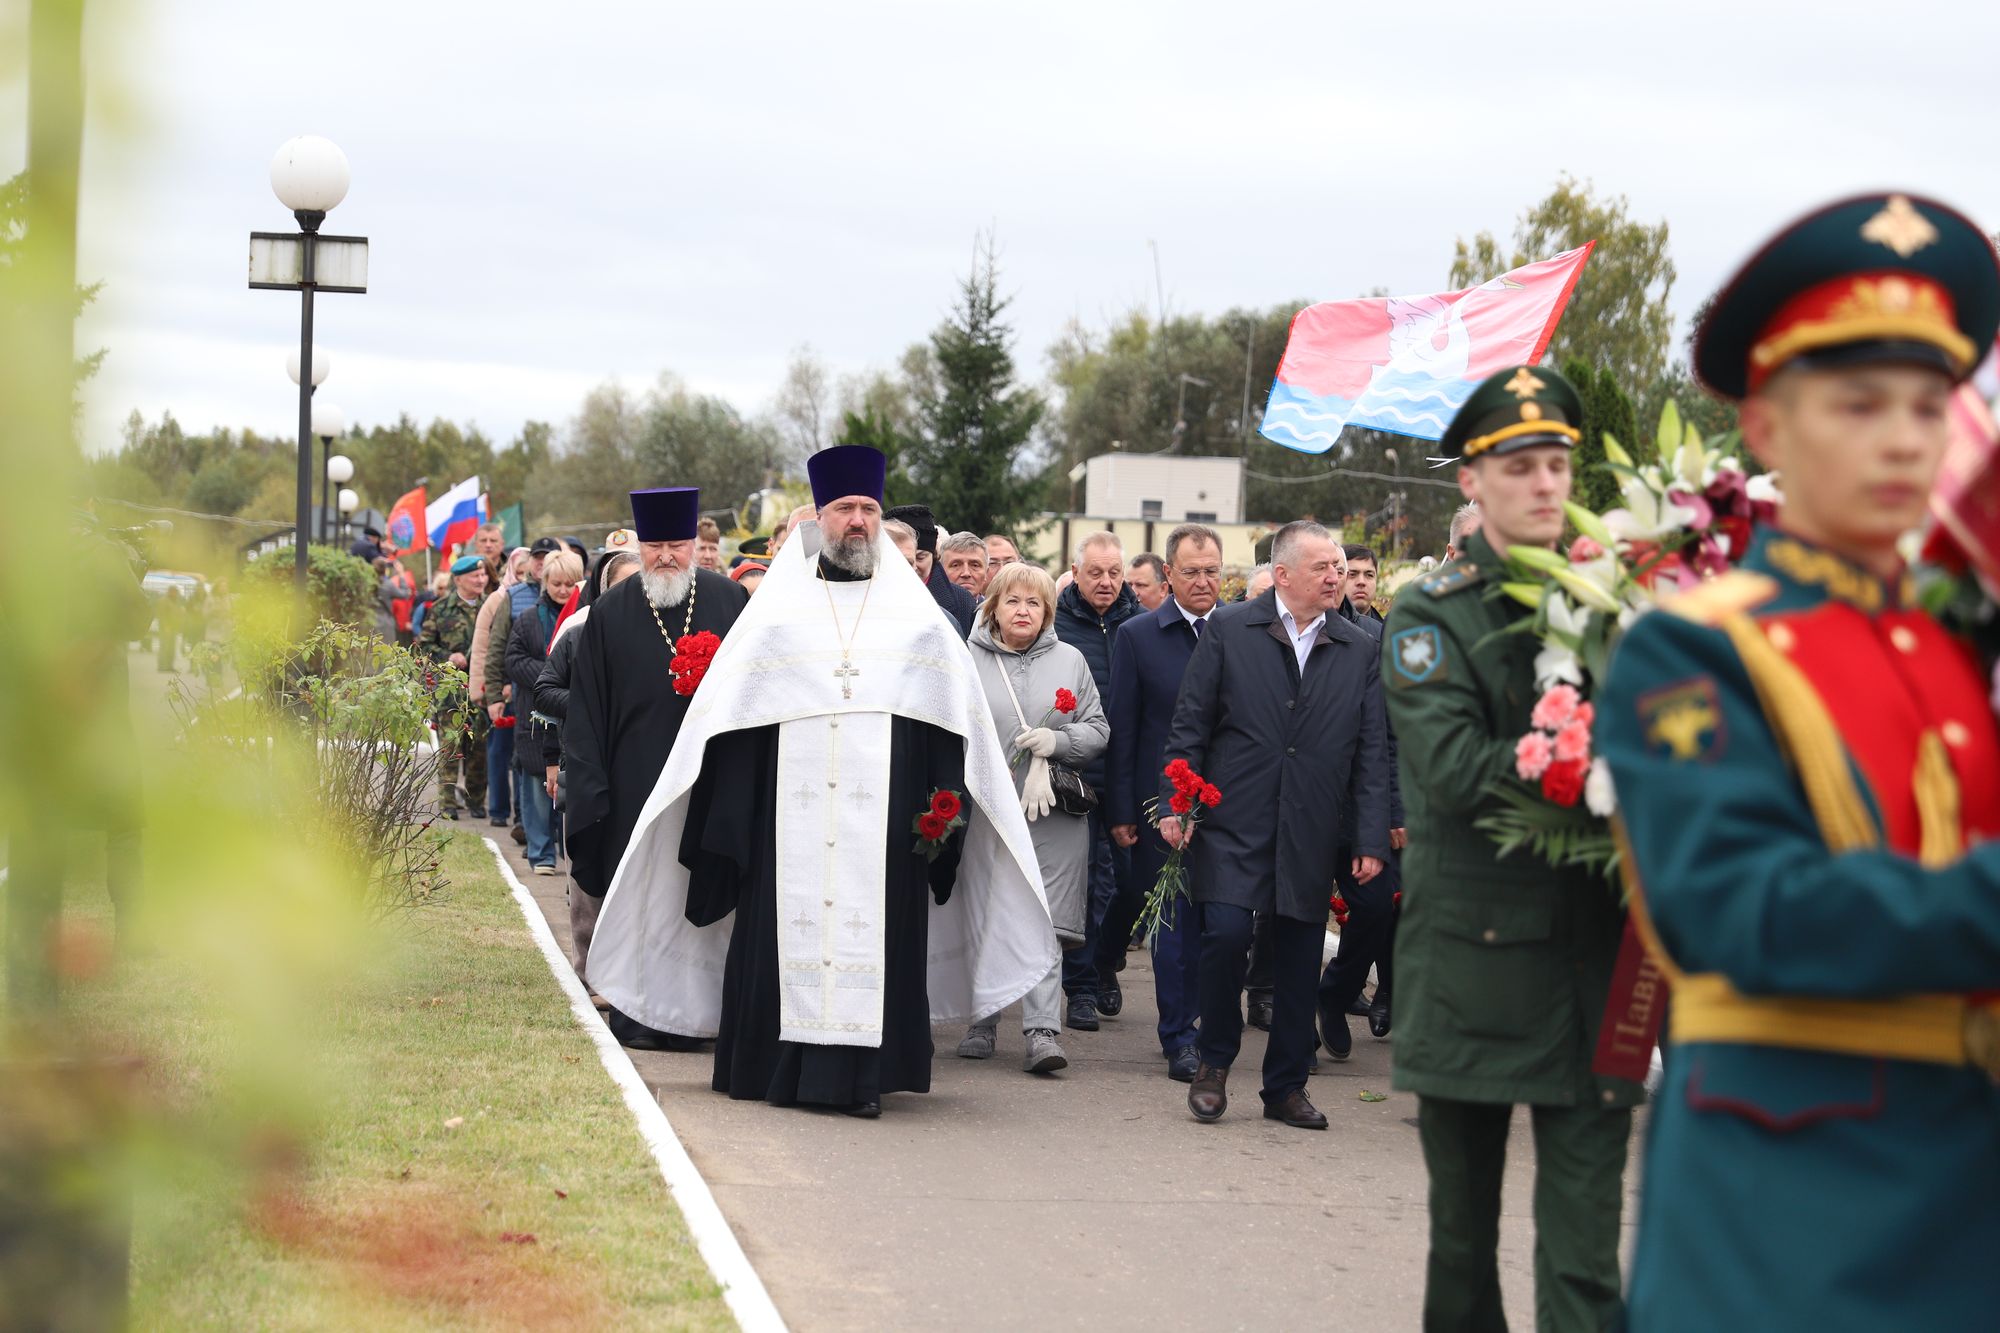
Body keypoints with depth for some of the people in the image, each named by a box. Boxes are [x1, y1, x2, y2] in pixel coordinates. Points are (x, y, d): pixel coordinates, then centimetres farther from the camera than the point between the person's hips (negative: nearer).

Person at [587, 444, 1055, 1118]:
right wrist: (727, 824, -2)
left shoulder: (918, 618, 10)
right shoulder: (779, 610, 9)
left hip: (882, 816, 0)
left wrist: (943, 803, -3)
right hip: (791, 816, 0)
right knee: (788, 930, -2)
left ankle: (863, 1073, 1)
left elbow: (951, 717, 8)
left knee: (876, 931, -3)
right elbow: (731, 718, 6)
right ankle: (785, 1065, 5)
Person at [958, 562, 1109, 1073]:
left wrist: (1058, 741, -9)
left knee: (1045, 921, -6)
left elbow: (1097, 729, 9)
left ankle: (1041, 1031, -10)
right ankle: (982, 1022, 19)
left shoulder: (1070, 661, 11)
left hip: (1052, 810, 0)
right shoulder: (967, 661, 6)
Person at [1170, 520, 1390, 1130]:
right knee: (1226, 933, -15)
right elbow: (1190, 724, 2)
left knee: (1299, 961, 6)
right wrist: (1175, 803, -5)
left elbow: (1372, 752, 7)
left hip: (1311, 833, 3)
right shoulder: (1228, 630, 1)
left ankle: (1286, 1087, 19)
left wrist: (1372, 839, 1)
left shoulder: (1359, 651, 8)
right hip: (1233, 822, -2)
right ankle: (1214, 1062, 7)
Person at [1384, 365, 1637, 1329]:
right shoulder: (1431, 615, -3)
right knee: (1463, 1218, 13)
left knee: (1585, 1212, -3)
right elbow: (1452, 769, -16)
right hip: (1473, 948, -2)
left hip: (1593, 941, 2)